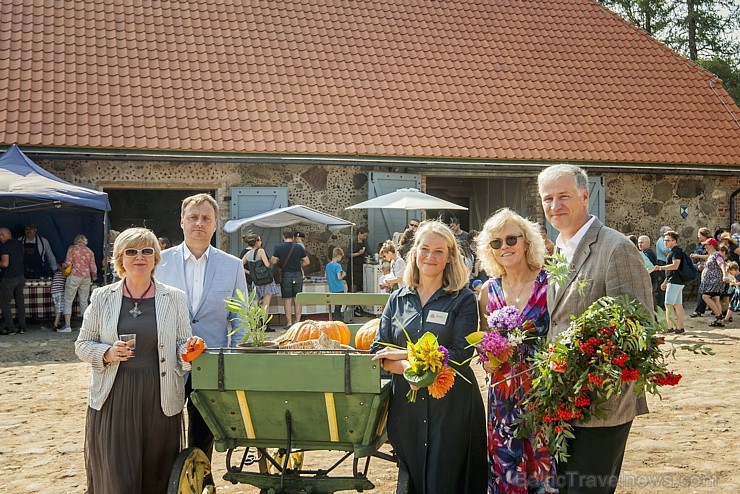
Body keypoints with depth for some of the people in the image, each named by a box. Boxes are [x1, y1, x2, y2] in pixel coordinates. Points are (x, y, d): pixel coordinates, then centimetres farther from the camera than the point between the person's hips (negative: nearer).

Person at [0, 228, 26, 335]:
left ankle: (10, 327, -1)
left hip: (9, 278, -7)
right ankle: (22, 326, 12)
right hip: (20, 276, 7)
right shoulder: (19, 244, 9)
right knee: (20, 301, 10)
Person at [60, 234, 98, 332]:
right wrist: (94, 277, 28)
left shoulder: (72, 248, -1)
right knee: (84, 301, 12)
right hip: (86, 277, 4)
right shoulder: (90, 251, 9)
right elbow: (93, 267, 10)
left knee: (68, 301, 1)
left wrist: (62, 265, 14)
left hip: (74, 276, -4)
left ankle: (67, 325, -7)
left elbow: (68, 263, -8)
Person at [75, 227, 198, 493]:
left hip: (159, 400, 1)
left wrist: (188, 350, -15)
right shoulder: (102, 297, 6)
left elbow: (183, 345, 8)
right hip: (114, 398, 0)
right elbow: (82, 344, 9)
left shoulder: (175, 298, 6)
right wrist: (107, 354, -10)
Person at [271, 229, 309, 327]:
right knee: (298, 299, 8)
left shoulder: (278, 247, -4)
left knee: (287, 299, 3)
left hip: (285, 275, -2)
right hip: (297, 275, 2)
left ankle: (289, 322, 1)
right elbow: (306, 262, 2)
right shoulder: (299, 247, 0)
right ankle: (298, 321, 9)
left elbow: (273, 261, -5)